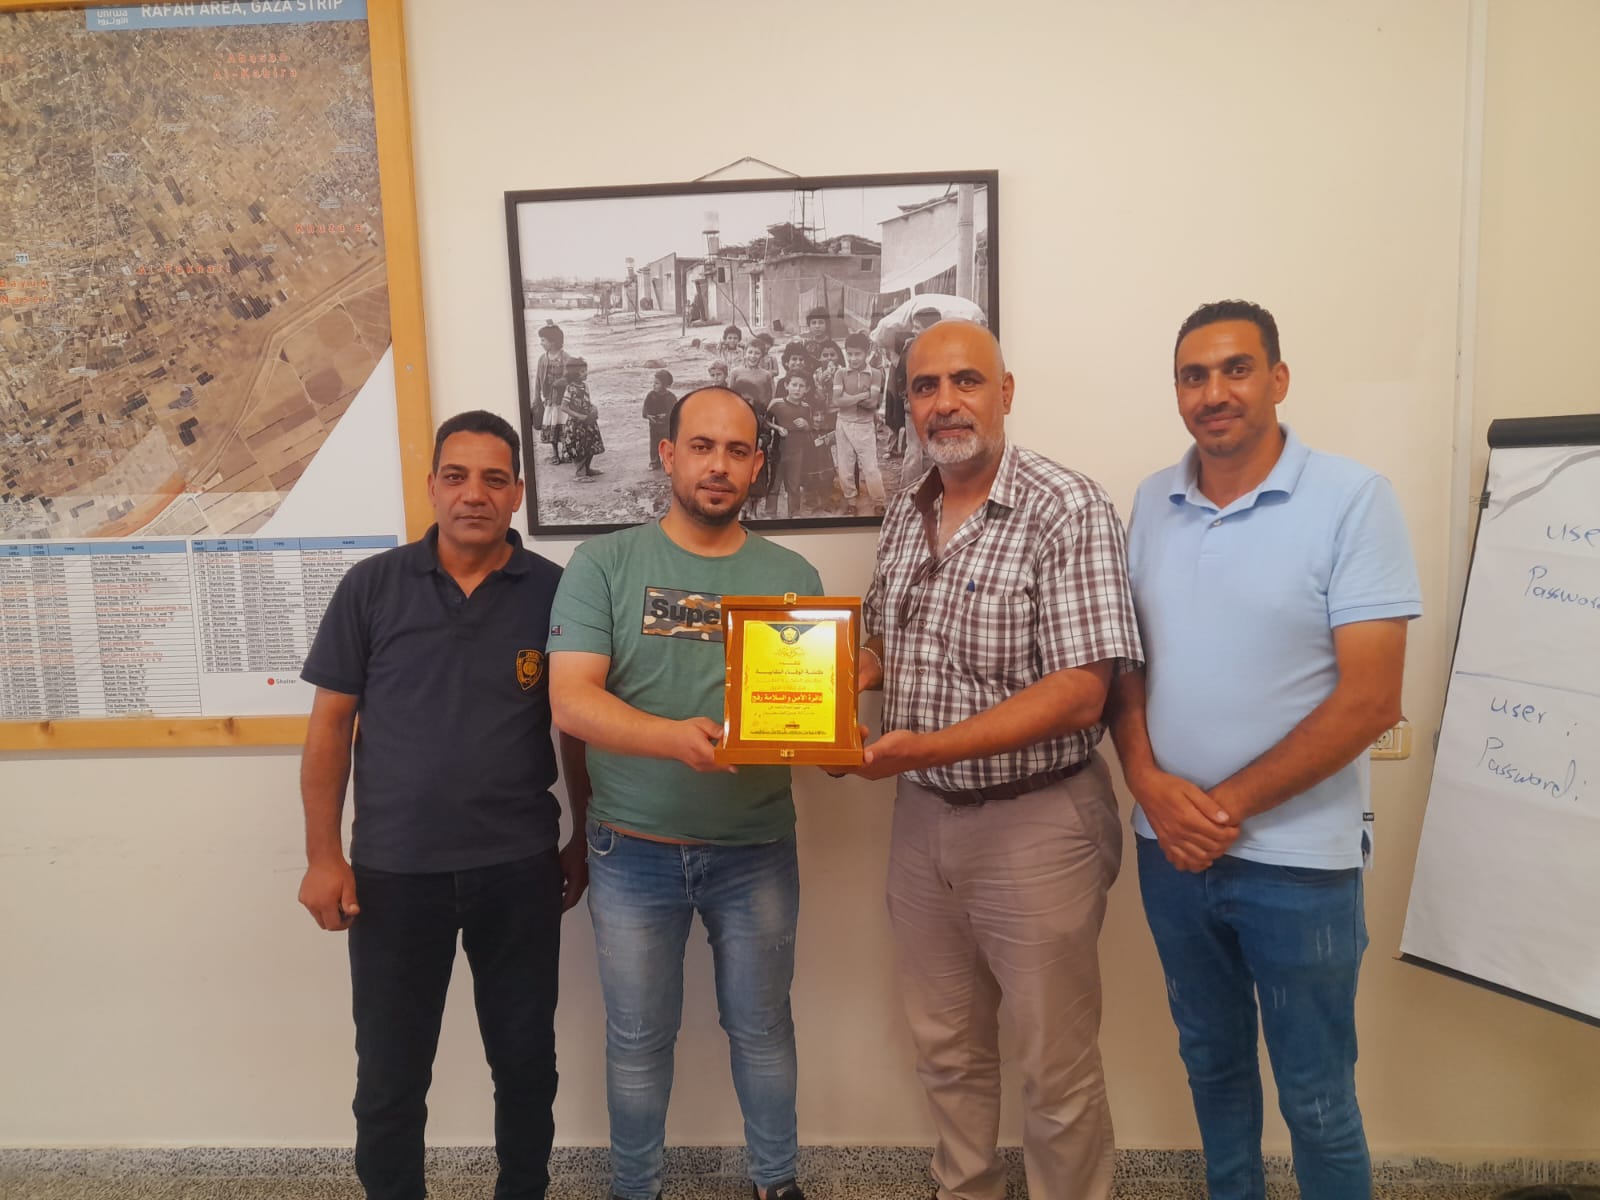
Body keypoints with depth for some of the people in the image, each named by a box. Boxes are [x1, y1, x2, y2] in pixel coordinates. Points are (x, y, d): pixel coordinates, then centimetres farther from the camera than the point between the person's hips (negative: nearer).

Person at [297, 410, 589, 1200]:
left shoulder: (555, 592, -3)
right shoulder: (371, 587, -2)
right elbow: (329, 725, 1)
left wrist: (586, 840, 6)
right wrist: (323, 856, -2)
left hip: (520, 869, 0)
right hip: (393, 871, 0)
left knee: (525, 1061, 16)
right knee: (388, 1076, 14)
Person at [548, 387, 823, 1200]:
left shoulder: (792, 576, 2)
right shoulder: (603, 564, -5)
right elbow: (570, 699, -14)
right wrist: (675, 737, -30)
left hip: (757, 850, 2)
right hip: (634, 851, -1)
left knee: (761, 1030, 17)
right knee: (638, 1039, 15)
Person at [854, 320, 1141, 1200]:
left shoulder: (1069, 511, -15)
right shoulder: (903, 516, 5)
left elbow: (1079, 693, -21)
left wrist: (929, 747, -28)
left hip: (1036, 823, -6)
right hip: (921, 817, 6)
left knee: (1056, 1068, 12)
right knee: (945, 1047, 22)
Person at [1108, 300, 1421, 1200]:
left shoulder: (1354, 500, -11)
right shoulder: (1152, 503, 3)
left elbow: (1371, 699, -15)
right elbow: (1124, 661, 6)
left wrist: (1228, 805, -15)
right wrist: (1150, 784, -10)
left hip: (1297, 859, -4)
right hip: (1170, 848, 4)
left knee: (1317, 1099, 11)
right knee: (1211, 1059, 22)